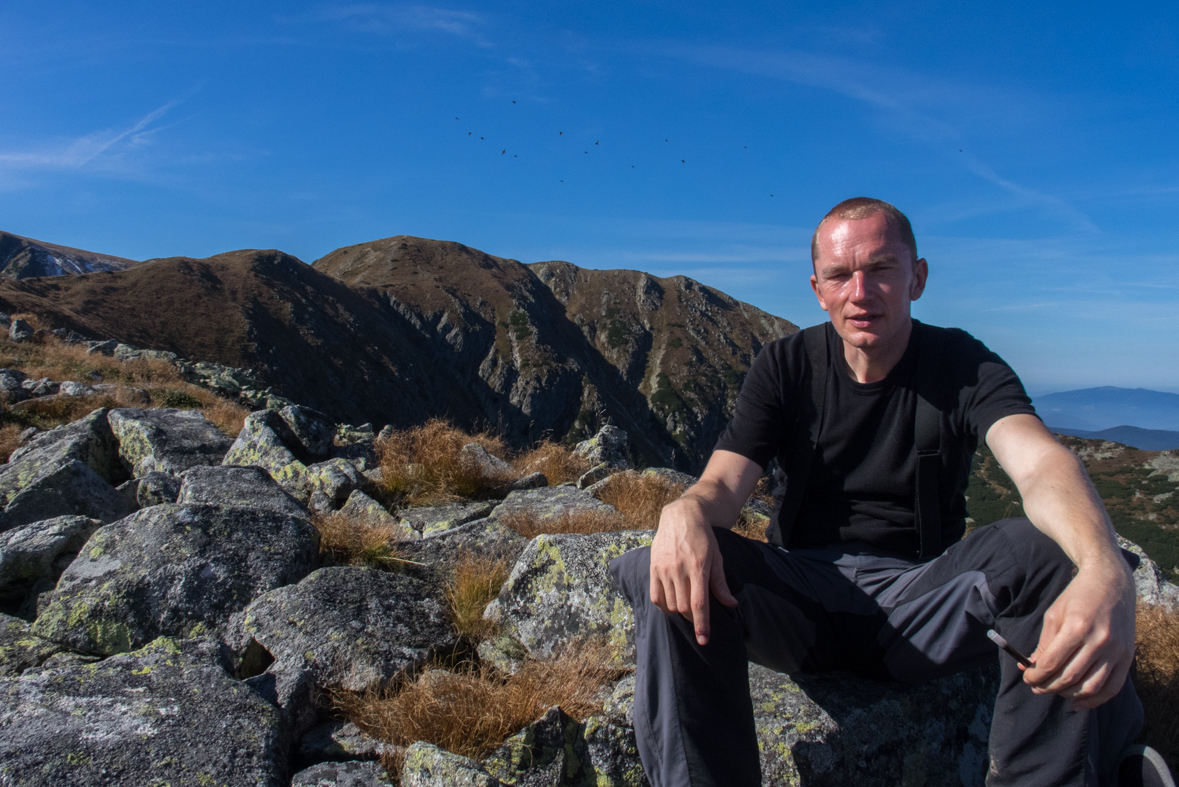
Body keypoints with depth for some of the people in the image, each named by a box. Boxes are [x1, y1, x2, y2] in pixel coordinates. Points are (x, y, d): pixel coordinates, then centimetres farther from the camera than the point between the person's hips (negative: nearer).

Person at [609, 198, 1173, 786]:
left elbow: (1040, 462, -21)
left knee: (1044, 552, -30)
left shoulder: (964, 368, -1)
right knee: (669, 569, -29)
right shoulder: (786, 367, 2)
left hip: (920, 598, 0)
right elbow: (724, 483, -9)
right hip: (801, 595, 1)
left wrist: (1106, 572, -45)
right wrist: (686, 513, -37)